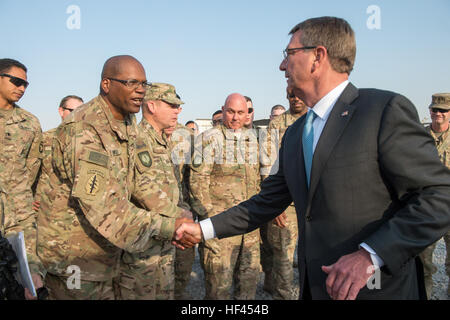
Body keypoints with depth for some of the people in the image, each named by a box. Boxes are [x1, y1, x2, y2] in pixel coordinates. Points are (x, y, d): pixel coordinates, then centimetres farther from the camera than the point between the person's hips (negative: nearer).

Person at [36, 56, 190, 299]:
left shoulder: (129, 123, 6)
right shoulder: (83, 130, -23)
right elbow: (102, 205, -30)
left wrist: (172, 219, 2)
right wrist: (167, 227, -30)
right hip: (75, 255, -8)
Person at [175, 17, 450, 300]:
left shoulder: (387, 109, -12)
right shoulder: (294, 134, 10)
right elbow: (269, 202, 14)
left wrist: (370, 255, -23)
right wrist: (203, 229, 11)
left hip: (377, 288, -6)